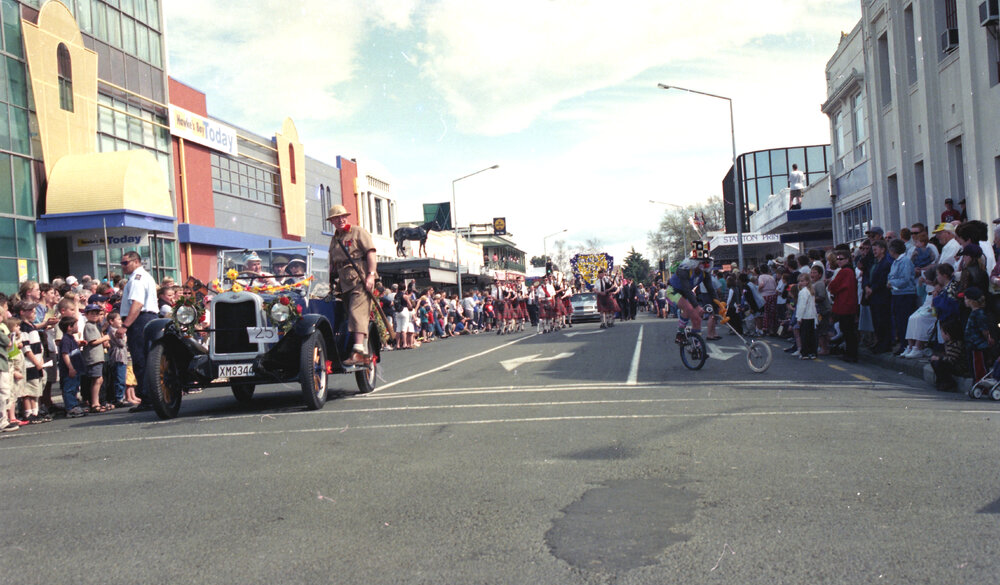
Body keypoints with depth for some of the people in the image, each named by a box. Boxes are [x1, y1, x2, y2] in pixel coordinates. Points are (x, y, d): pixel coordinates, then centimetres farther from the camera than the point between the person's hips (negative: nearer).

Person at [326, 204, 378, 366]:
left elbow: (371, 253, -6)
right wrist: (332, 283, 18)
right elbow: (332, 264, 28)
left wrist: (371, 275, -17)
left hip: (360, 280, -7)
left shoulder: (358, 232, 4)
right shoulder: (334, 240, 24)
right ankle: (365, 352, 9)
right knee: (351, 315, 4)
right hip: (344, 284, 7)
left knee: (357, 312, -20)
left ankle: (358, 352, -30)